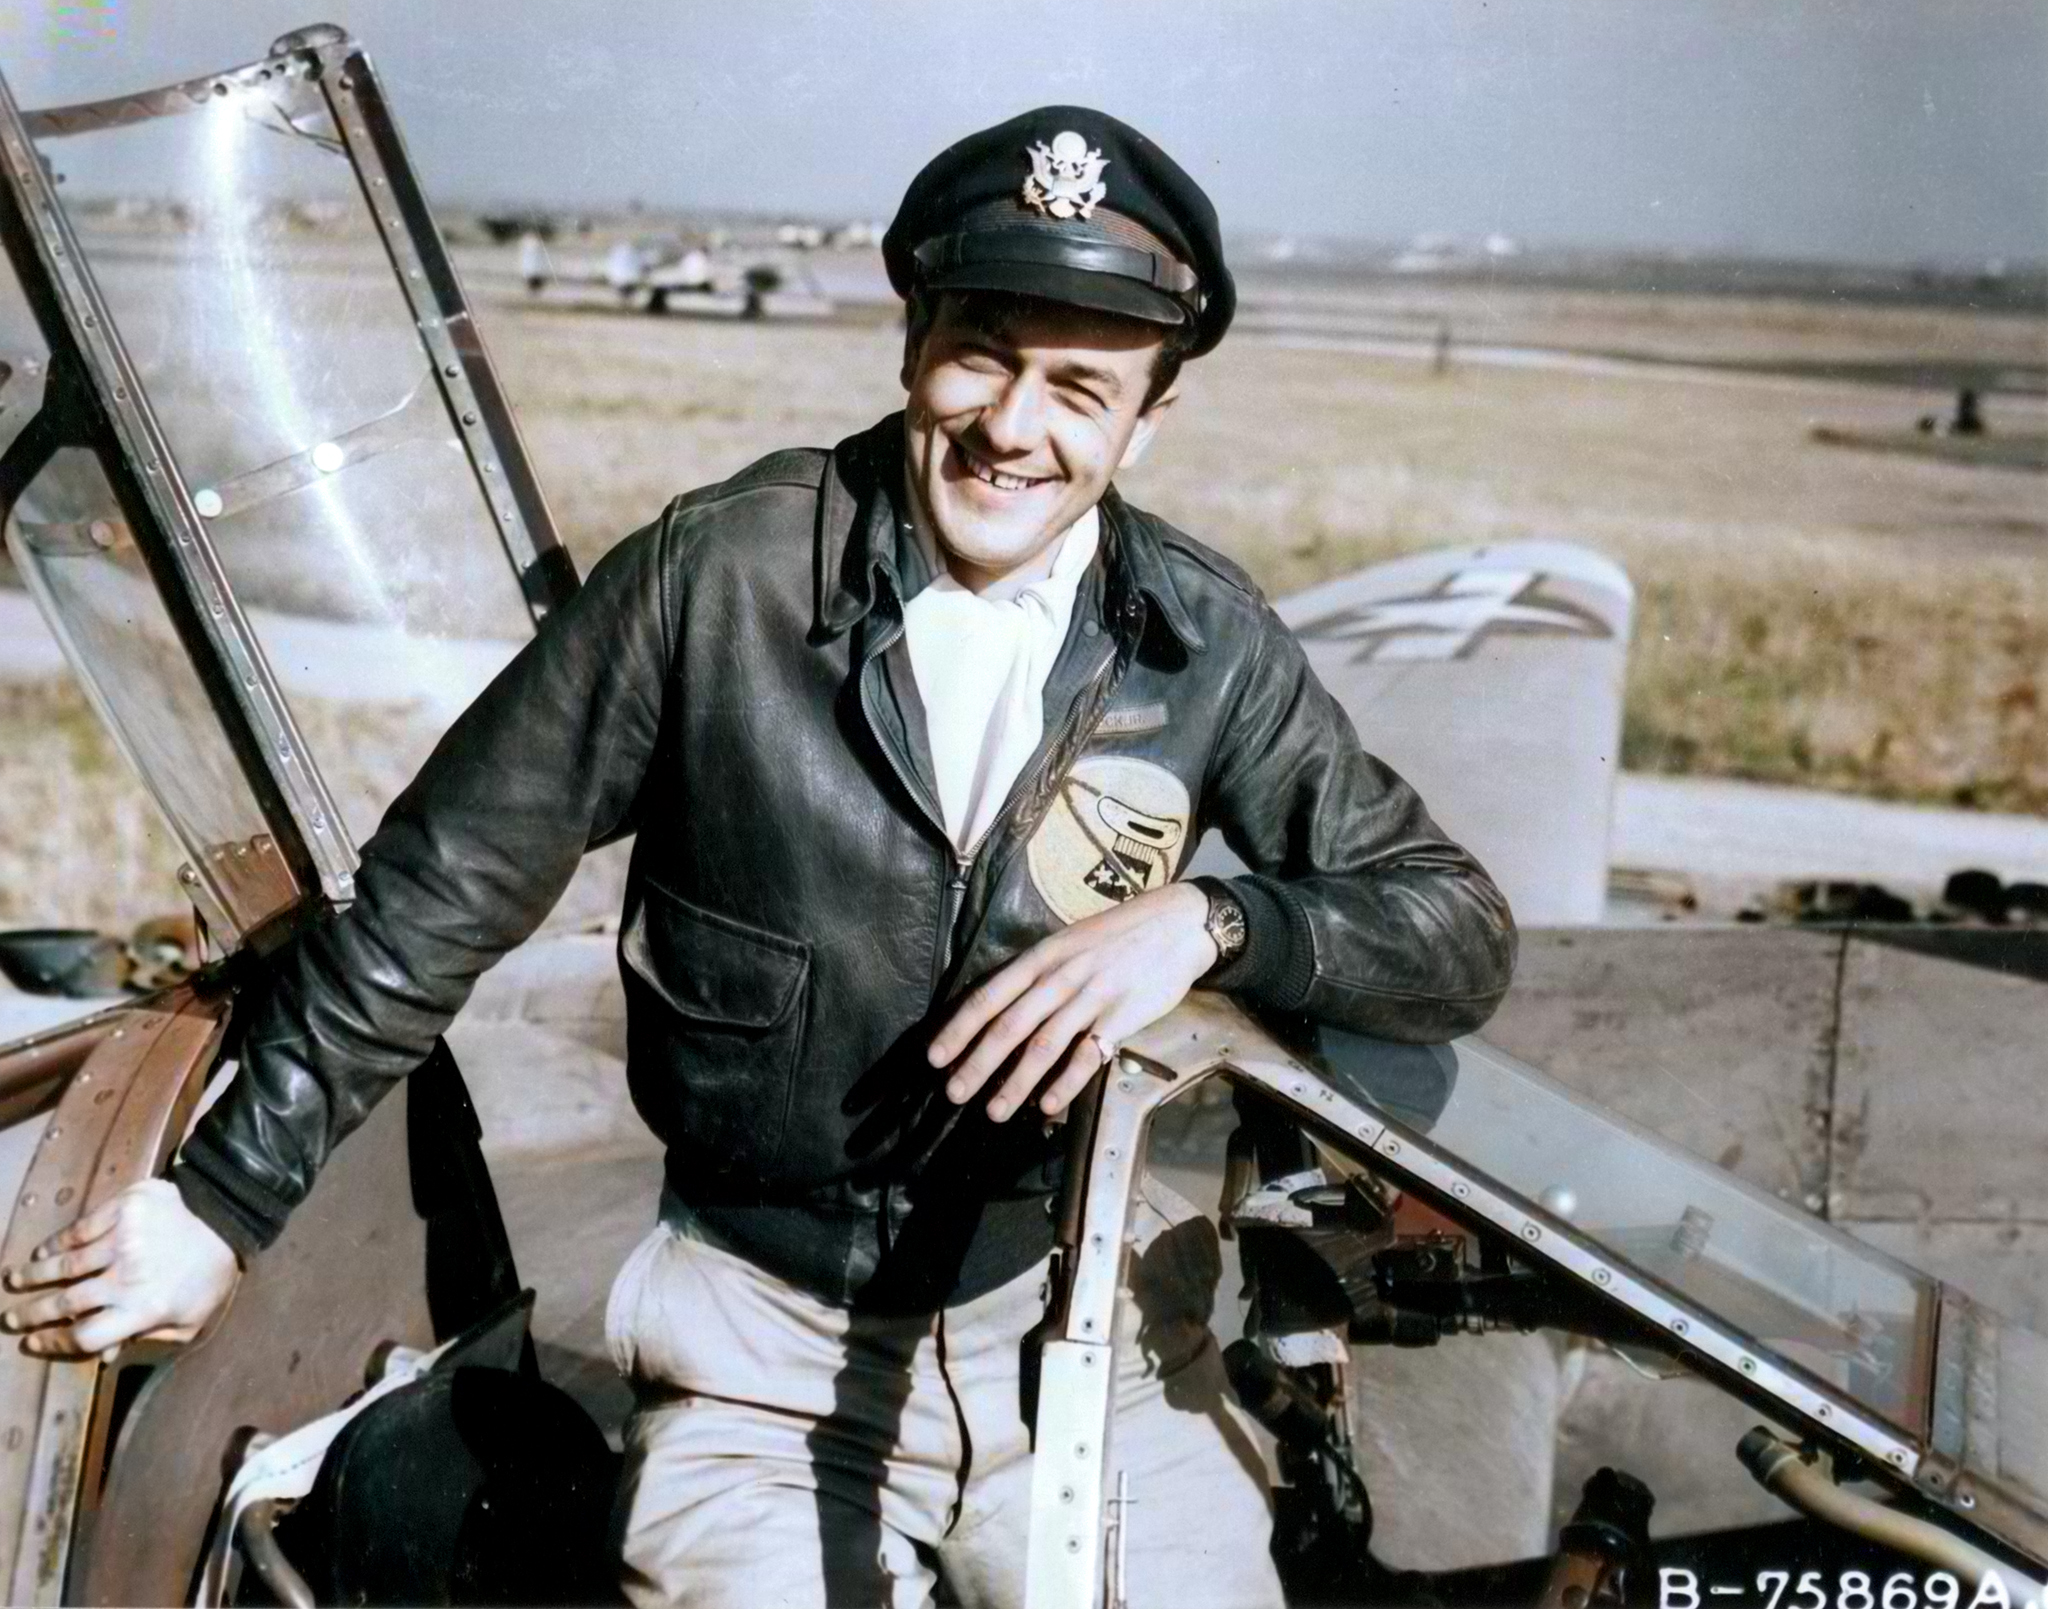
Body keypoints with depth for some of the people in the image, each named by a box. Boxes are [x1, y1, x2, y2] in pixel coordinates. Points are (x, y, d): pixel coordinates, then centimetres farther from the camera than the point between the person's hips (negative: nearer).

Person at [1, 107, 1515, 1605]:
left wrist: (1206, 919, -22)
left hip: (1089, 1351, 2)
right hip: (766, 1368, -1)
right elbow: (442, 890, -6)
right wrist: (222, 1198, -2)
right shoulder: (714, 575, -13)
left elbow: (1464, 932, -3)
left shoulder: (1207, 639, -7)